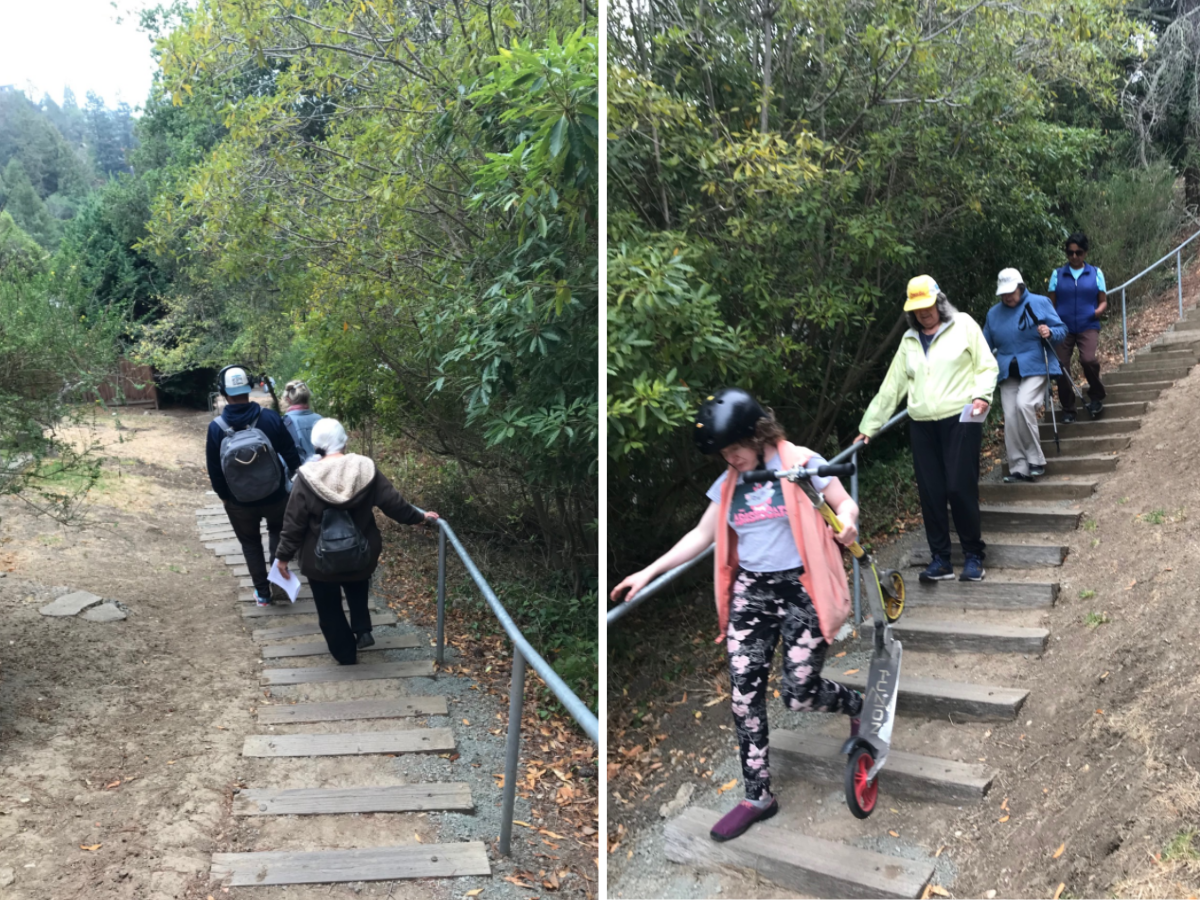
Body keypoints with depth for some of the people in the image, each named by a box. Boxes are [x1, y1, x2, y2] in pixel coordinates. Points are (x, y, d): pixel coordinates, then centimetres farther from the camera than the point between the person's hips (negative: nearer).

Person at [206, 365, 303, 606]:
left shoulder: (216, 427, -15)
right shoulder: (270, 417, -17)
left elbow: (214, 469, -6)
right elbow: (290, 454, -8)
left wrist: (224, 495, 10)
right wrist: (294, 474, 12)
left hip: (239, 502, 0)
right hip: (275, 495, 0)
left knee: (250, 543, 20)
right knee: (277, 531, 26)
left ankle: (262, 593, 27)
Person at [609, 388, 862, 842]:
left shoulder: (801, 463, -5)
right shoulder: (728, 482, 8)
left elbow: (845, 503, -2)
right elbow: (702, 536, 13)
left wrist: (846, 521, -28)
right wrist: (647, 572, 8)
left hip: (799, 590, -5)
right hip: (749, 593, 5)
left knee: (799, 695, -5)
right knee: (744, 695, 1)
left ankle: (857, 703, 30)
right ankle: (757, 796, 16)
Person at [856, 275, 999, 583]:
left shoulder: (963, 325, 5)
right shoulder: (909, 340, 17)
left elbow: (987, 366, 3)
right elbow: (891, 386, 17)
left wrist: (982, 394, -17)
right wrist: (869, 426, 15)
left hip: (960, 420, -4)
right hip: (922, 425, 5)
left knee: (960, 489, -8)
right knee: (930, 494, 3)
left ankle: (973, 556, 8)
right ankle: (940, 560, 13)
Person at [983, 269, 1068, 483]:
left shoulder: (1040, 303, 1)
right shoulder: (993, 313, 13)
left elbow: (1061, 329, 2)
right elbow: (986, 345, 19)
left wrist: (1050, 333, -19)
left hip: (1036, 368, -5)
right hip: (1008, 372, 5)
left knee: (1024, 404, -27)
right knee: (1010, 419, -3)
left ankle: (1036, 460, -14)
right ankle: (1018, 468, 4)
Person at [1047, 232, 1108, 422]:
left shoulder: (1096, 273, 8)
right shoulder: (1057, 274, 8)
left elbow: (1103, 301, 9)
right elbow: (1051, 303, 7)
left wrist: (1098, 311, -14)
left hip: (1088, 326, -1)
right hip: (1063, 327, 2)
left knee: (1088, 359, -25)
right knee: (1061, 367, -1)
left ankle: (1096, 397, 1)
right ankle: (1068, 409, 15)